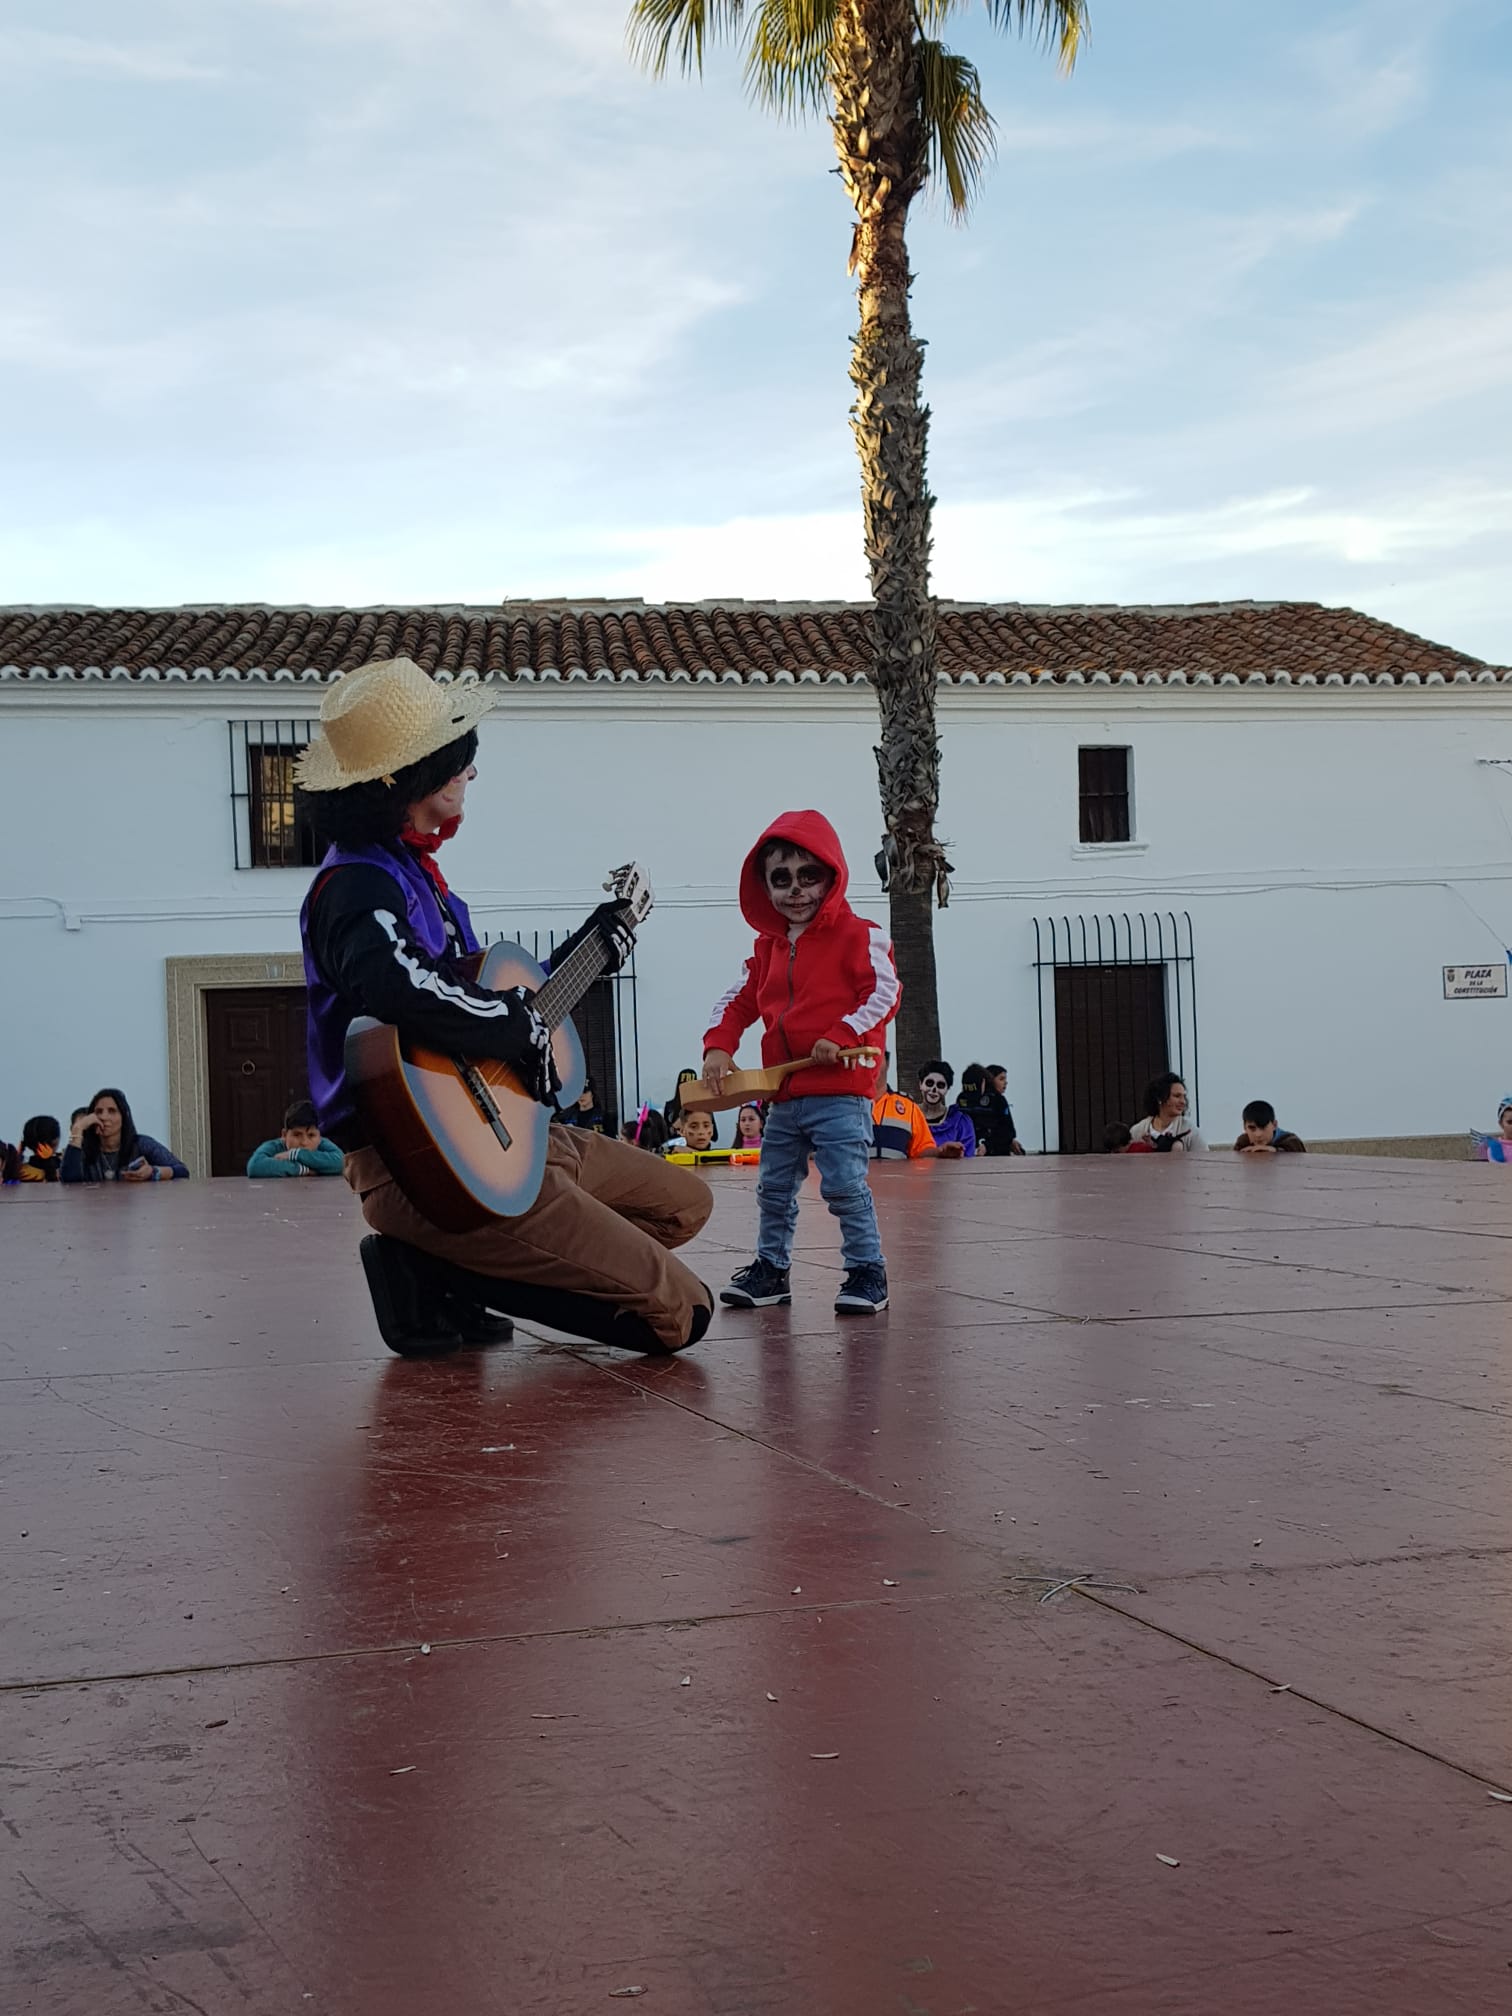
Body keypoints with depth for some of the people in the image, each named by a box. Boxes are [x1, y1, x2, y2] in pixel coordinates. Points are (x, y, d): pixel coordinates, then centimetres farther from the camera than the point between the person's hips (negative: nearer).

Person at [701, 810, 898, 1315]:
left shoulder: (858, 935, -6)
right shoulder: (768, 947, 15)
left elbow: (884, 993, -14)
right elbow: (737, 1002, 17)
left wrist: (840, 1036, -24)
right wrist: (718, 1047, 0)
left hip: (840, 1090, -7)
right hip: (783, 1096, 7)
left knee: (845, 1186, -11)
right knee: (774, 1189, 15)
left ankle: (867, 1270, -1)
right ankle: (771, 1268, 27)